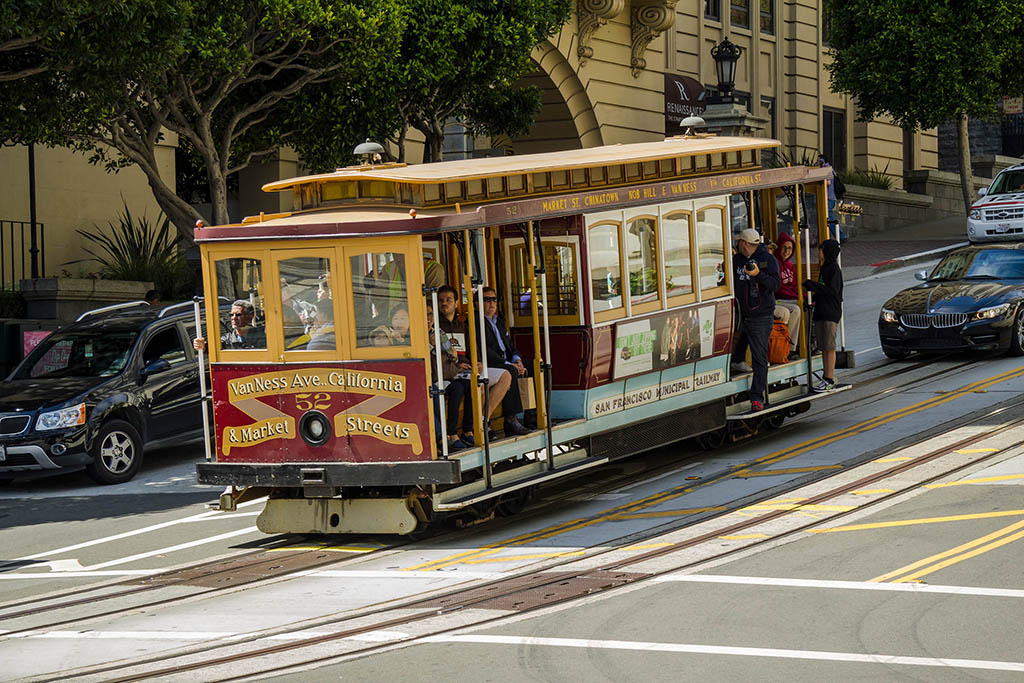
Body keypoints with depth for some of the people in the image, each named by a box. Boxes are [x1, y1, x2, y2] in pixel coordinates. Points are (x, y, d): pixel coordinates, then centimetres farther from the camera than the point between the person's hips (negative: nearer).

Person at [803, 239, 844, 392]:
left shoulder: (834, 269, -10)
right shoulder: (824, 268, 17)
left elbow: (832, 290, -18)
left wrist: (811, 285, -16)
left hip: (831, 312, -9)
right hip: (820, 313, 9)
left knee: (829, 347, -8)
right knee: (823, 347, 8)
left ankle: (830, 381, -7)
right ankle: (826, 378, 12)